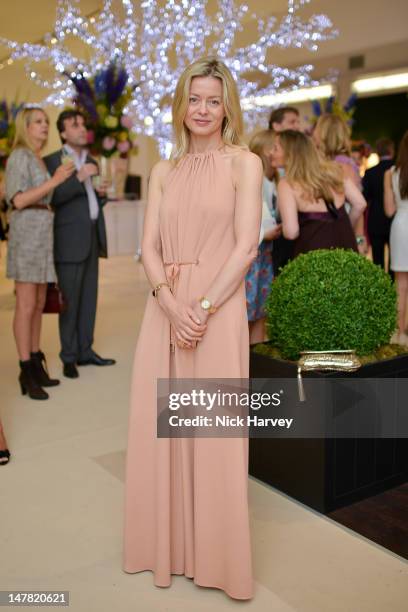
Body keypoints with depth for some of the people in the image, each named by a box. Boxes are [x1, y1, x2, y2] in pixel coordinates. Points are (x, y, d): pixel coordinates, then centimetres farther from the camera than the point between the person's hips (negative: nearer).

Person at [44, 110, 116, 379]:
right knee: (70, 300, -3)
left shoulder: (92, 162, 18)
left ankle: (85, 351, 16)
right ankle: (69, 357, 6)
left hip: (92, 239, 7)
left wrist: (102, 193, 3)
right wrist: (78, 178, -23)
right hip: (70, 241, -7)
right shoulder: (51, 161, -3)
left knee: (89, 298, 8)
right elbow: (52, 198, -15)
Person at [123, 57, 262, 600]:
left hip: (218, 310, -4)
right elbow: (149, 247, 5)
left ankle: (216, 557, 20)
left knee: (214, 433, 1)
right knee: (159, 426, 9)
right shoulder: (164, 172, 13)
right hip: (166, 309, 4)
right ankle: (167, 542, 29)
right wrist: (171, 304, -12)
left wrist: (203, 308, -15)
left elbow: (246, 247, -7)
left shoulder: (244, 163, 2)